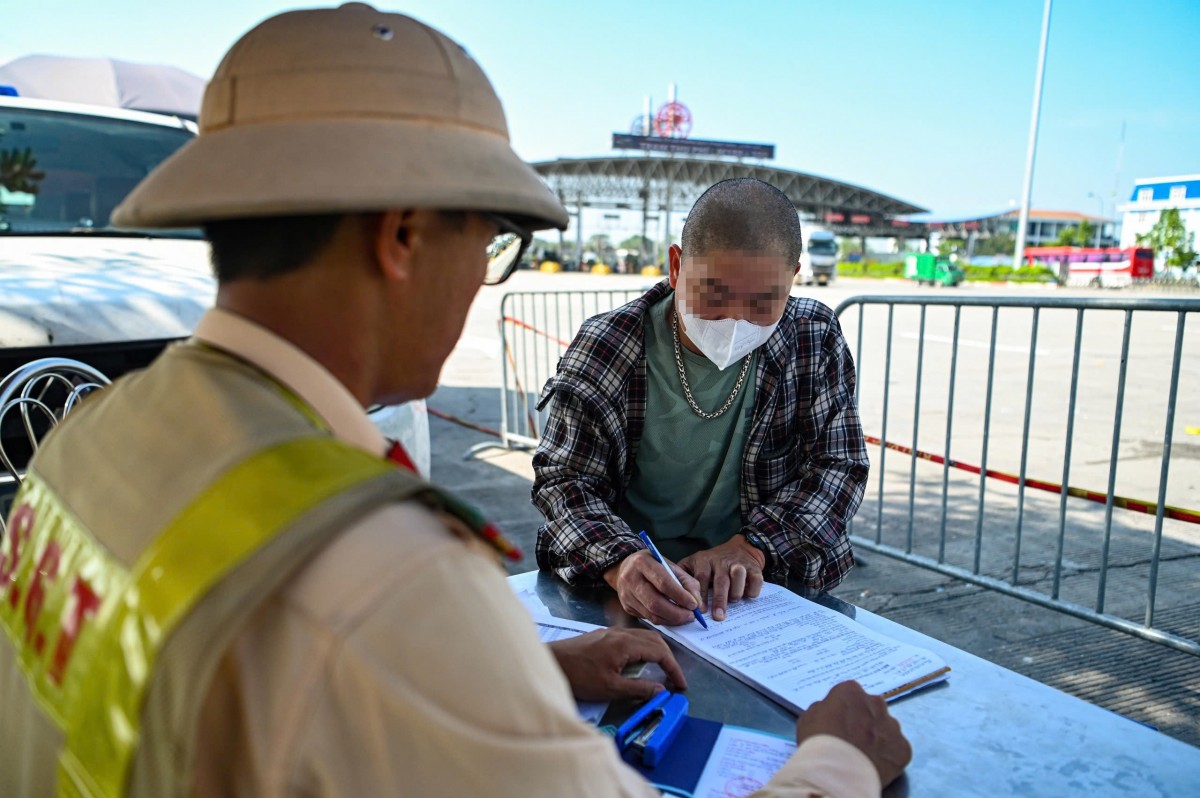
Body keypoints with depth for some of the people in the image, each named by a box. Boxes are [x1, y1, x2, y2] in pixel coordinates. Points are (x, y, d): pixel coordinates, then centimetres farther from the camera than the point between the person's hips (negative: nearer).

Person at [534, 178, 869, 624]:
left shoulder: (816, 340, -2)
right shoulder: (604, 349, -9)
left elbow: (839, 465, -1)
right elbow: (562, 481, -7)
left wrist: (752, 547, -18)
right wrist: (620, 563, -27)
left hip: (765, 585, 2)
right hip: (633, 589, -1)